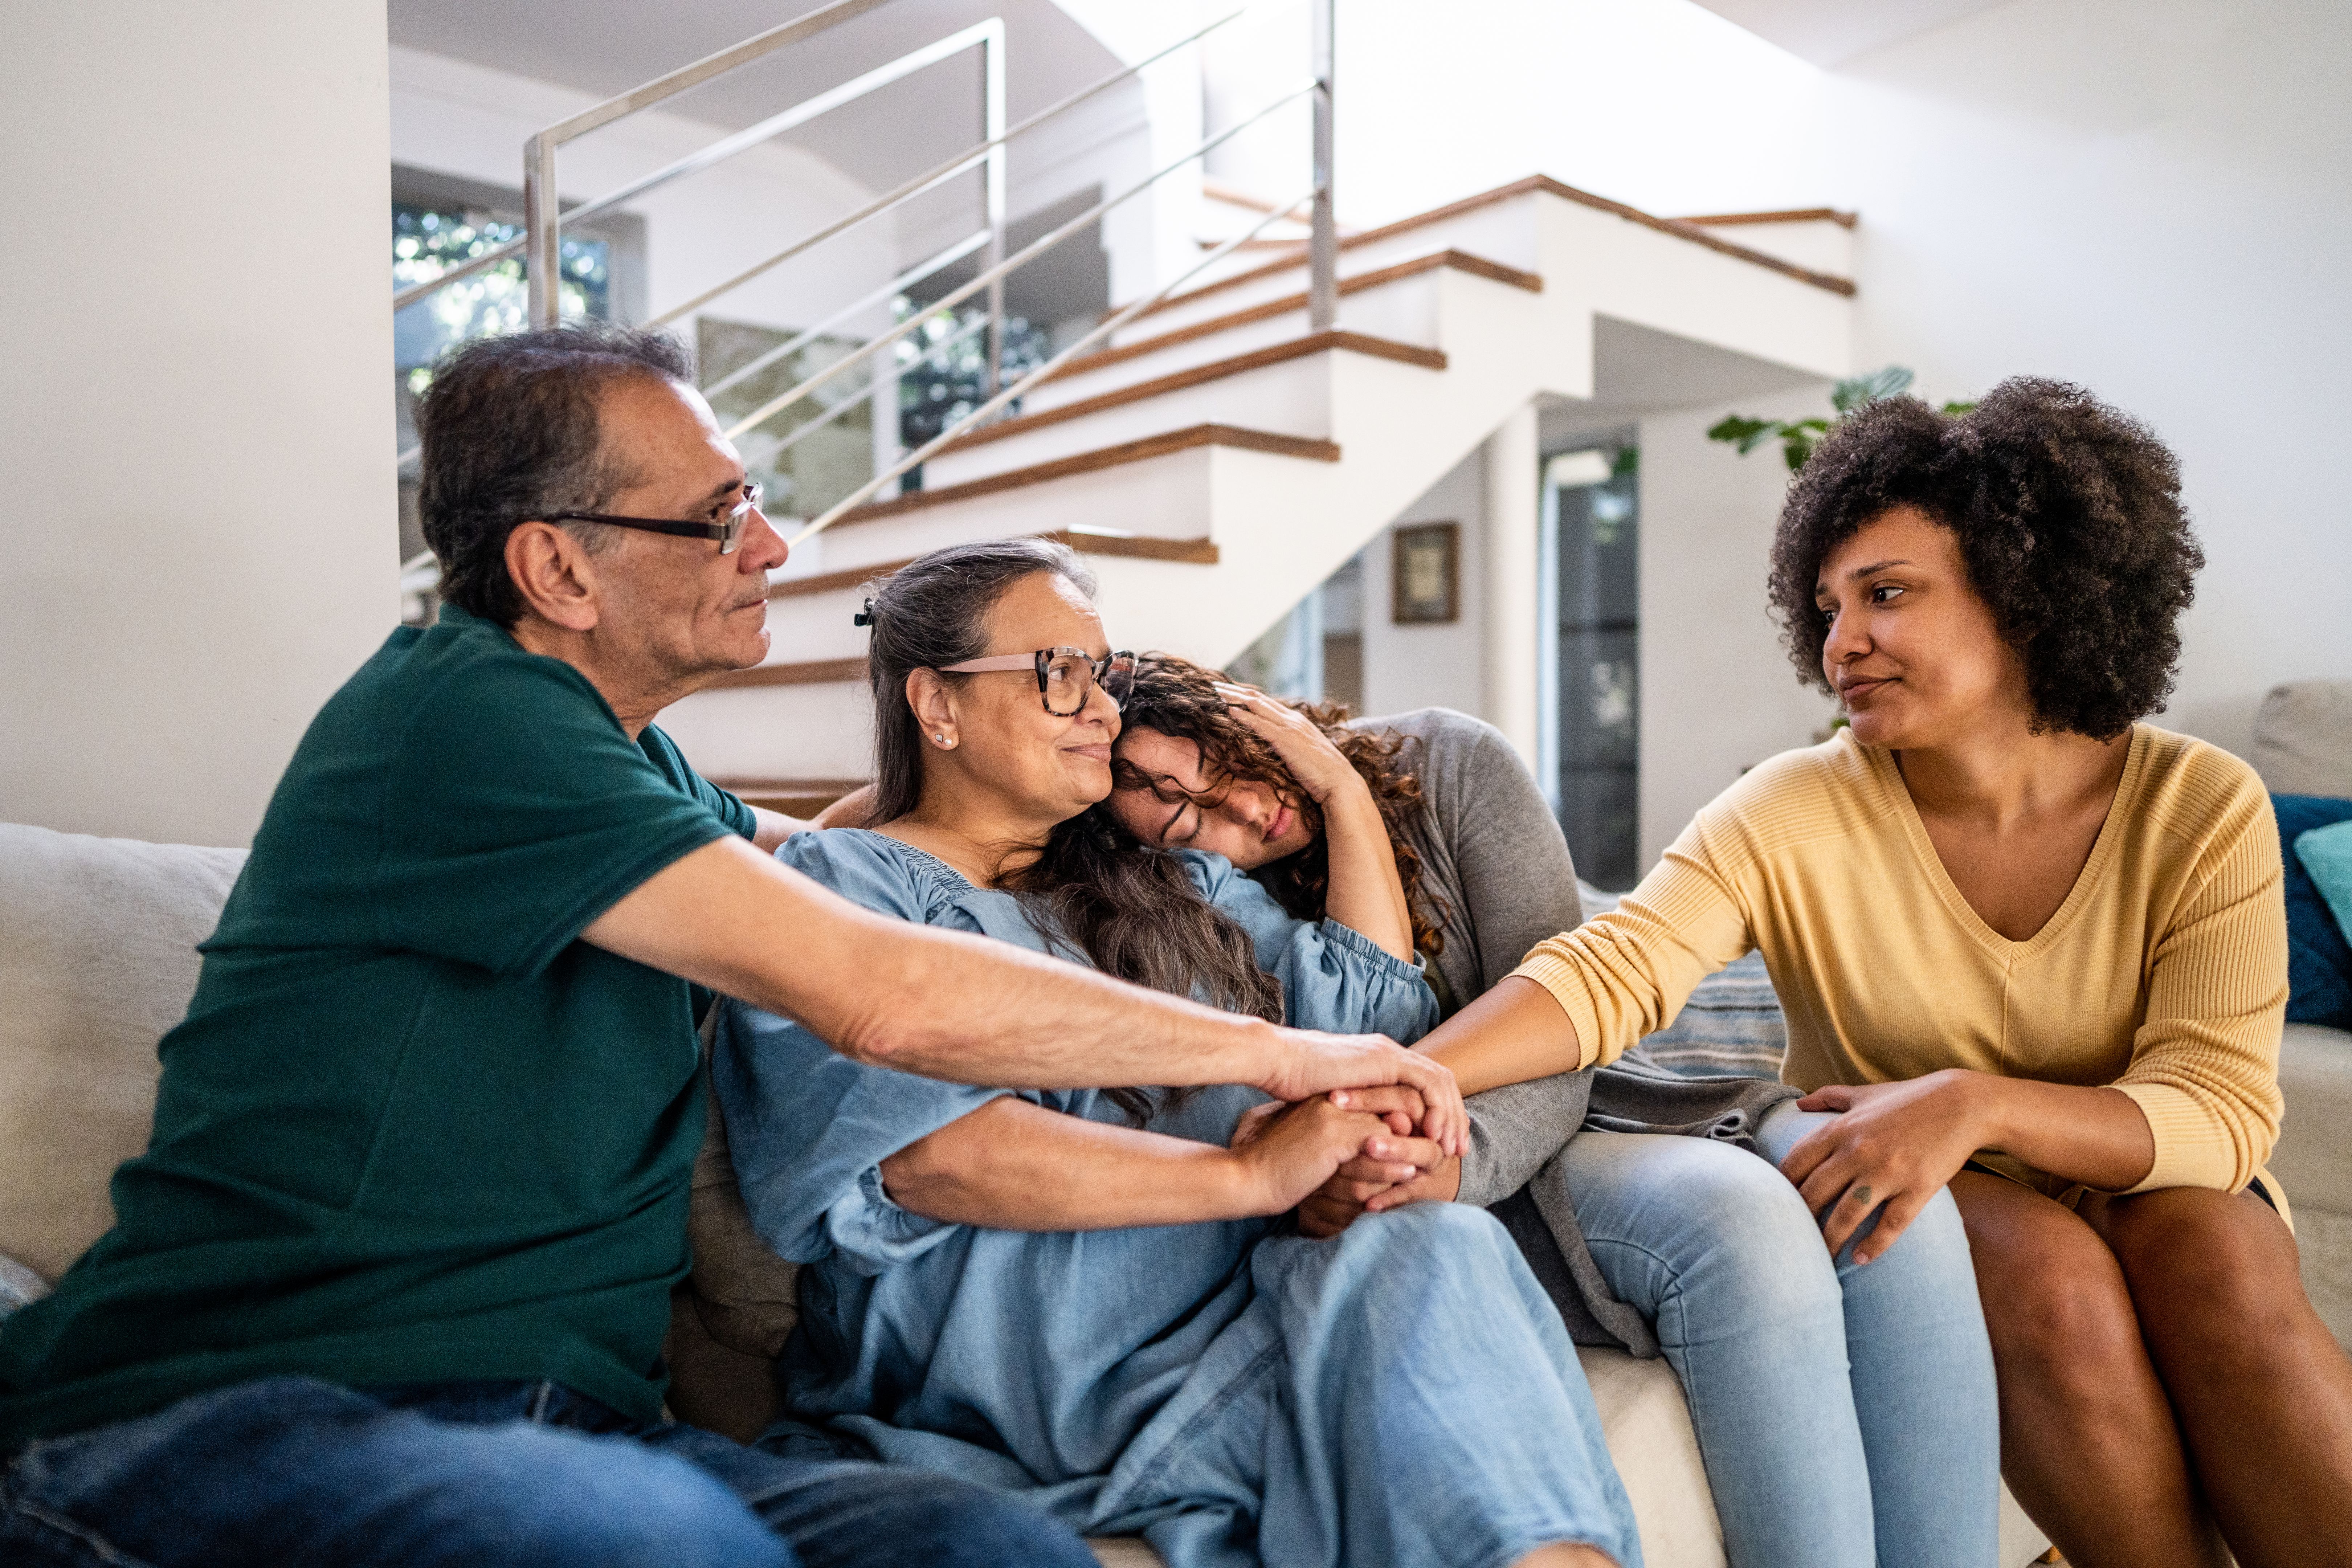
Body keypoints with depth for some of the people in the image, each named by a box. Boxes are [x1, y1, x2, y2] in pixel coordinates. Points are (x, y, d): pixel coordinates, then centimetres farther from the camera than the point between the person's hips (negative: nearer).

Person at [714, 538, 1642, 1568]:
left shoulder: (1169, 882, 24)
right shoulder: (838, 884, 2)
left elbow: (1377, 998, 27)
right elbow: (922, 1152, -15)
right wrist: (1247, 1173, -19)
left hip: (1251, 1314, 6)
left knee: (1437, 1246, -27)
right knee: (1432, 1265, -29)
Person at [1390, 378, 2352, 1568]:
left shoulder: (2203, 810, -12)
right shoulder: (1790, 818, -14)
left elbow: (2223, 1109, -17)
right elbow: (1611, 970, -27)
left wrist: (1977, 1102, -36)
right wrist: (1410, 1079, -46)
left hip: (2141, 1186, 1)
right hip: (1889, 1201, 0)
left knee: (2214, 1252, -30)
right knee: (2051, 1271, -30)